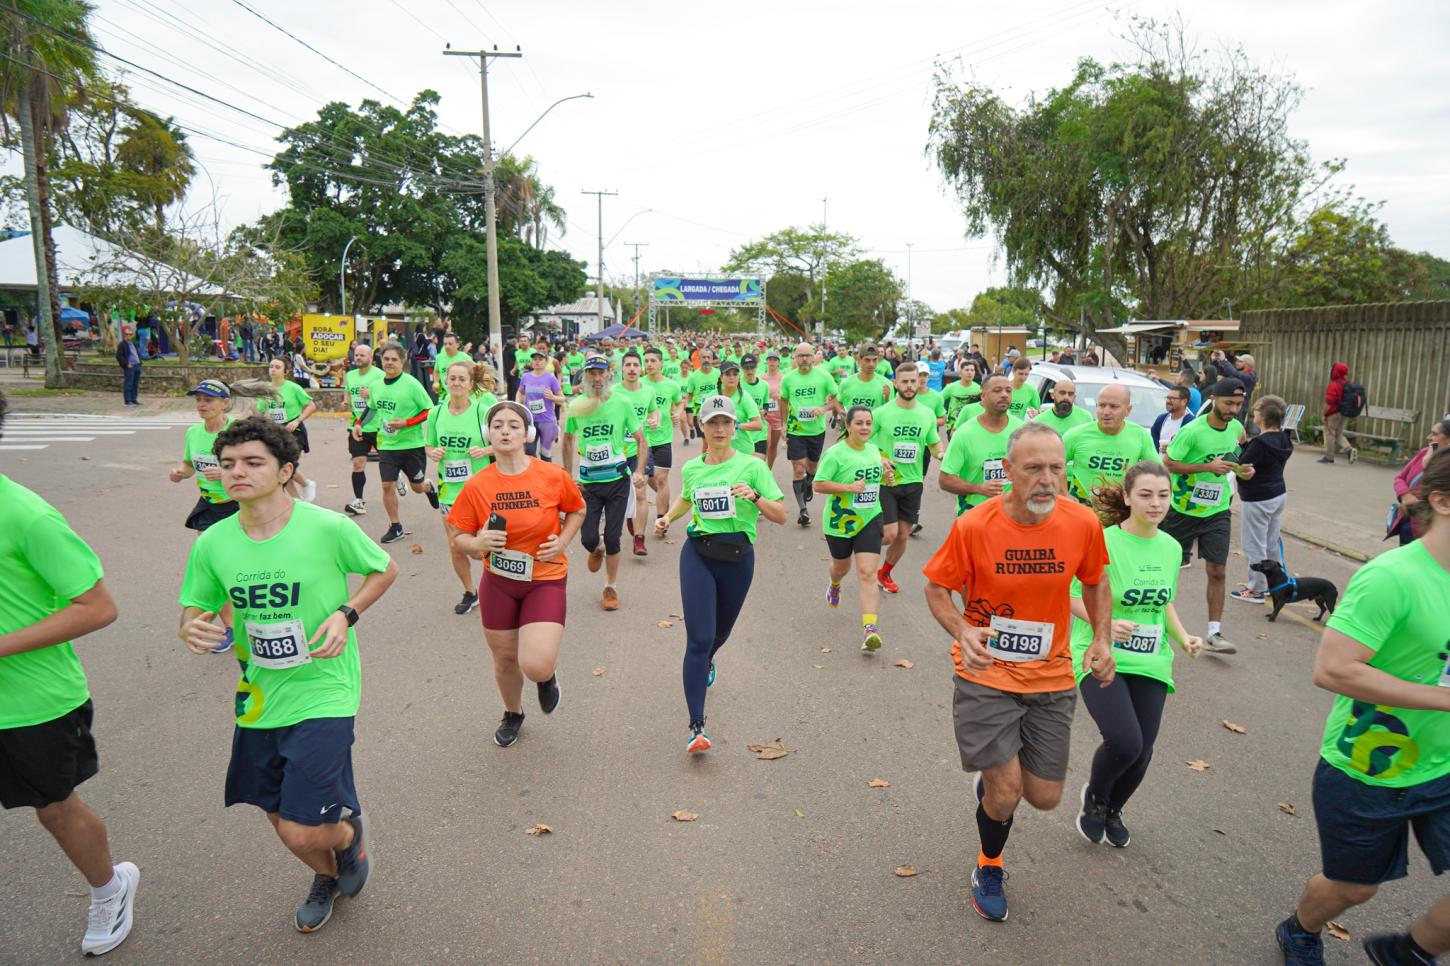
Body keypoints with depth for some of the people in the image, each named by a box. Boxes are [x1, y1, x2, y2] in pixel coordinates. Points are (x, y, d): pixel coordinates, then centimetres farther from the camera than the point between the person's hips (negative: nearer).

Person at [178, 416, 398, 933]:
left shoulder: (328, 528, -18)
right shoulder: (212, 544, -6)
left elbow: (385, 569, -1)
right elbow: (194, 606, 9)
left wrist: (346, 614, -16)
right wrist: (190, 628, -14)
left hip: (323, 693, -5)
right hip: (259, 696, 5)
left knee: (302, 832, -9)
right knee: (279, 816, 20)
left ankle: (349, 832, 30)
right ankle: (327, 877, 53)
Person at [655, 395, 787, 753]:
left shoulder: (752, 466, -5)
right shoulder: (691, 468, 5)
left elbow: (781, 515, -7)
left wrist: (754, 496, -24)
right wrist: (668, 517, 10)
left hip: (737, 556, 0)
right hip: (698, 553, 0)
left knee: (720, 633, 19)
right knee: (699, 638, -12)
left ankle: (706, 664, 57)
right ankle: (696, 726, -10)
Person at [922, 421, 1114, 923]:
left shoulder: (1083, 524, -10)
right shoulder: (973, 527, -17)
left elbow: (1096, 584, 10)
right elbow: (936, 589, -5)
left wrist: (1101, 639, -4)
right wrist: (963, 631, -23)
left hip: (1051, 678, 3)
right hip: (985, 675, -3)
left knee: (1044, 798, 8)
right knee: (1005, 795, -4)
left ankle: (991, 779, 46)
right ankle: (989, 868, 30)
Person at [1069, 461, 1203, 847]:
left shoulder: (1171, 548, 5)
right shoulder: (1104, 543, -15)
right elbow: (1075, 597, -10)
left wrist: (1182, 636, 3)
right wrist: (1105, 624, -26)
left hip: (1150, 663, 6)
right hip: (1101, 658, -5)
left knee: (1141, 752, 6)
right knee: (1124, 741, -21)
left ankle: (1112, 810, 38)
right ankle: (1093, 798, 14)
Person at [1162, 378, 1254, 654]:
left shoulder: (1236, 428, 1)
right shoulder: (1192, 431, -19)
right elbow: (1166, 464, -19)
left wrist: (1241, 470, 0)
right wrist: (1208, 467, -25)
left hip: (1217, 511, 4)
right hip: (1183, 510, -4)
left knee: (1217, 572, -2)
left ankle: (1214, 633, 3)